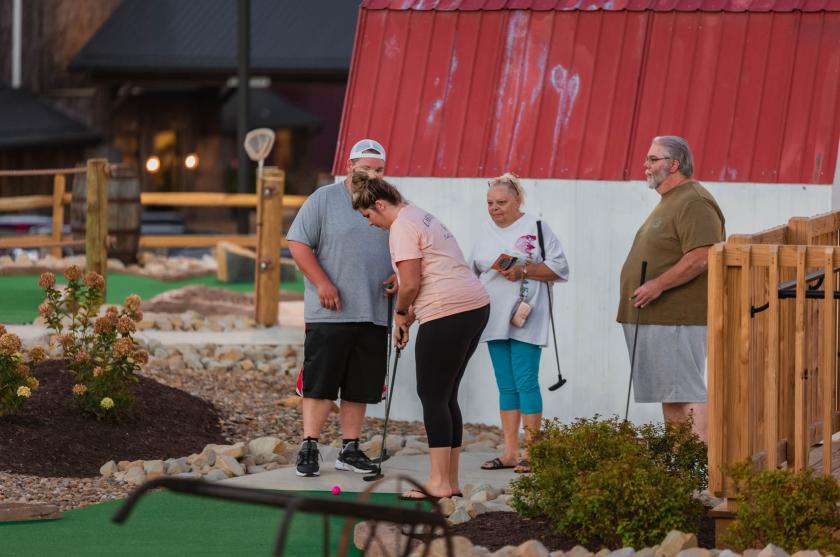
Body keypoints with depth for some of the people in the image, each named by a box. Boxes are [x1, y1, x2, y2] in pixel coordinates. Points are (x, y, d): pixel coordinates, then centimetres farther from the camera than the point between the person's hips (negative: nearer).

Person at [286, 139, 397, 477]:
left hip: (373, 314, 5)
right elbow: (298, 243, -4)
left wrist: (399, 276, 1)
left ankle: (350, 449, 14)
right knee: (320, 384, -5)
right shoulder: (324, 199, 0)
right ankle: (309, 449, -1)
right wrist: (323, 283, -13)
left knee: (360, 386, 7)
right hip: (330, 312, -5)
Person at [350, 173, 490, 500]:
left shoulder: (403, 227, -8)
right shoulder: (423, 218, 23)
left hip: (448, 314, -10)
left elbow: (411, 284, -15)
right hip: (476, 306, 10)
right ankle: (451, 481, 14)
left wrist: (400, 313, 3)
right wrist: (410, 313, 17)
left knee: (433, 397, -5)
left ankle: (439, 483, -7)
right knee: (446, 397, 13)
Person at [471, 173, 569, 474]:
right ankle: (510, 452, 10)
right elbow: (474, 269, 22)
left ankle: (530, 452, -6)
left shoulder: (535, 228, -3)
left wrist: (523, 271, -16)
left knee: (526, 383, -9)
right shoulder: (487, 231, 15)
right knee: (506, 386, 8)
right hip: (495, 320, 6)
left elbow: (559, 267, -6)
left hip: (524, 320, -6)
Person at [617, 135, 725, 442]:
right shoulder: (669, 202, 21)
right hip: (656, 317, 11)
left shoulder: (694, 203, -13)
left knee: (686, 394, -13)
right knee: (670, 394, 11)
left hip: (678, 320, -11)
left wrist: (658, 285, -23)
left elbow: (701, 258, -24)